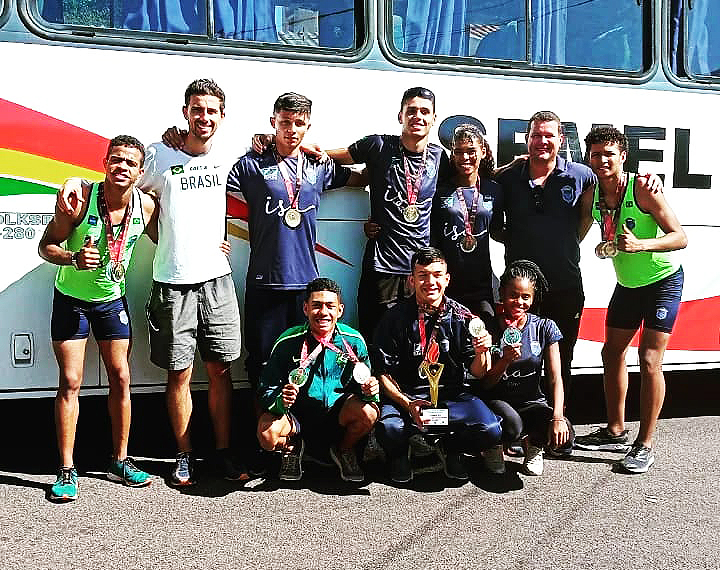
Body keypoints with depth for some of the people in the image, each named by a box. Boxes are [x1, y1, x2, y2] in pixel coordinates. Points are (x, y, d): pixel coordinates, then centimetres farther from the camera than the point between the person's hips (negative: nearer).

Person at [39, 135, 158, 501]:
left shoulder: (146, 207, -11)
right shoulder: (80, 199, -22)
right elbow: (45, 247, -15)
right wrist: (73, 259, -35)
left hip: (112, 299, 3)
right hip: (71, 297, -3)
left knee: (120, 378, 4)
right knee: (70, 382, -3)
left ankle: (120, 461, 19)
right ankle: (67, 471, 6)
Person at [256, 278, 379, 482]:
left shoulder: (353, 340, -7)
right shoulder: (288, 342, -12)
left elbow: (363, 384, 2)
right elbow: (267, 390, -11)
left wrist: (368, 391, -23)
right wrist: (281, 400, -34)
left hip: (337, 414, 2)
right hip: (297, 415, -1)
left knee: (368, 412, -29)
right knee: (267, 434, -32)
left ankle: (344, 450, 7)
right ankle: (292, 446, 9)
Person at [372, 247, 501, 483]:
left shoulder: (461, 316, 1)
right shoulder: (395, 318, -5)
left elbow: (478, 373, 2)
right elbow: (384, 373, -5)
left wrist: (481, 352, -21)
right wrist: (408, 404, -20)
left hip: (453, 395, 2)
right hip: (405, 395, -2)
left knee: (490, 430, -25)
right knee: (389, 430, -34)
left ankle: (452, 449, 11)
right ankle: (400, 455, 7)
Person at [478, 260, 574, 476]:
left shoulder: (545, 328, -3)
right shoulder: (489, 329, -6)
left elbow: (556, 378, -8)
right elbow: (485, 384, -5)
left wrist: (557, 417, -24)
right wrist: (505, 361, -25)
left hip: (533, 402, 2)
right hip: (497, 400, -2)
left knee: (564, 437, -27)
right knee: (512, 428, -37)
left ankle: (533, 443, 10)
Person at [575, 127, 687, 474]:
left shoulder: (641, 188, -23)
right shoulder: (592, 193, -7)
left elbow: (680, 237, -23)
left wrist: (642, 244, -38)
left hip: (663, 280, -7)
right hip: (628, 283, 7)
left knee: (649, 360, -12)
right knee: (612, 353, 10)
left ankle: (645, 444, -1)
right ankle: (615, 432, 25)